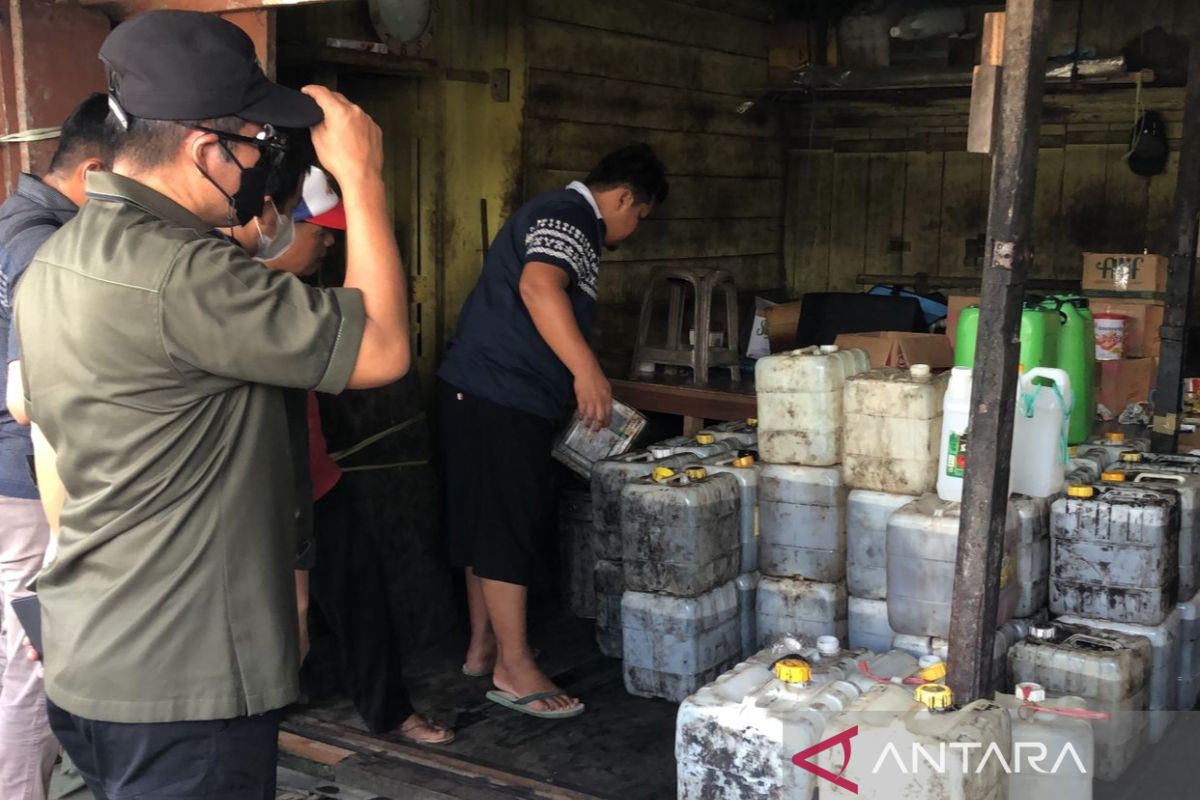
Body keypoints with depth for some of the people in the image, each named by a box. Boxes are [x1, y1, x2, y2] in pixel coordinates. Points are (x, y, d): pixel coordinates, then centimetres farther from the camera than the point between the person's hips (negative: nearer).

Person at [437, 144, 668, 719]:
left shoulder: (565, 217, 23)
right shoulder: (570, 216, -11)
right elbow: (538, 286, -31)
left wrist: (585, 391, 37)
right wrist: (587, 370, -37)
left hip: (480, 392, 11)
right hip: (499, 396, -11)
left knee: (486, 525, 15)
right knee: (508, 527, -6)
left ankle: (483, 646, 26)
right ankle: (514, 670, 0)